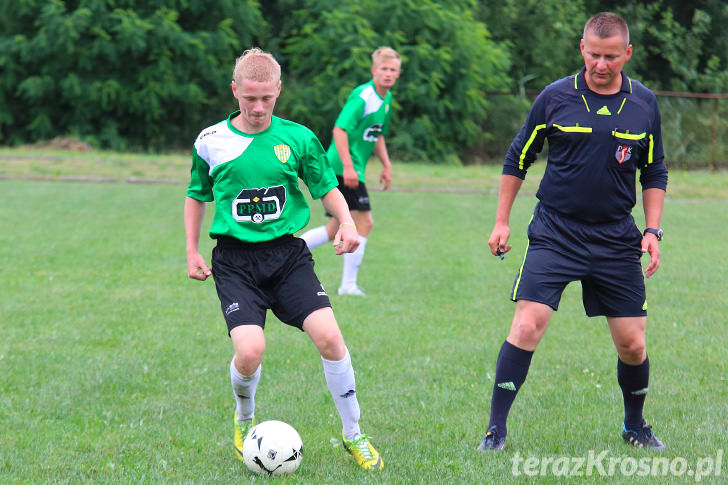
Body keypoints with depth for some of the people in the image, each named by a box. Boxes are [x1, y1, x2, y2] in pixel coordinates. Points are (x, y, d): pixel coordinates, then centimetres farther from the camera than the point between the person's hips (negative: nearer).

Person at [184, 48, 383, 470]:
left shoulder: (298, 138, 0)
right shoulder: (211, 142, 1)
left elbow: (327, 187, 10)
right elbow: (197, 196, 16)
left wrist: (346, 223, -9)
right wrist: (192, 252, 12)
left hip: (287, 253, 1)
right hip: (235, 259, -1)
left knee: (329, 337, -16)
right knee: (250, 352, -19)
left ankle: (353, 435, 4)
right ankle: (245, 419, 17)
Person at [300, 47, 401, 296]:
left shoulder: (386, 98, 15)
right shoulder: (362, 96, -15)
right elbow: (340, 129, -23)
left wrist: (386, 166, 22)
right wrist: (348, 166, -28)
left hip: (350, 170, 10)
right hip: (343, 169, -10)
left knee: (335, 229, 11)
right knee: (364, 223, -6)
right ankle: (348, 285, 0)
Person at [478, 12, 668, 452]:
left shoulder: (644, 104, 2)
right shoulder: (555, 98, -4)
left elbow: (654, 173, 13)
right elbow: (518, 159, 7)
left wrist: (653, 231, 3)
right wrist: (502, 222, 6)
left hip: (617, 242, 2)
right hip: (554, 234, -2)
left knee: (633, 344, 3)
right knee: (527, 326, -15)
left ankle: (635, 425, 28)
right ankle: (496, 429, -7)